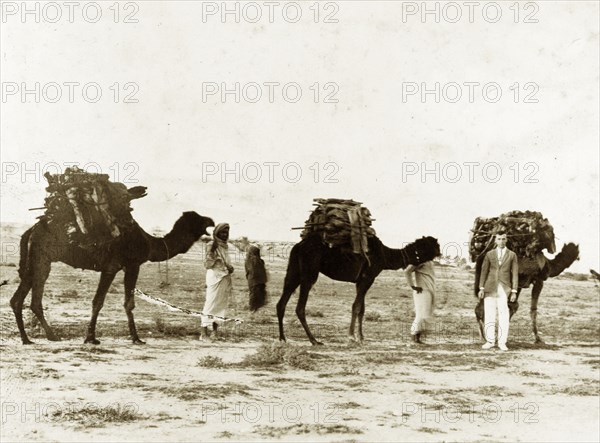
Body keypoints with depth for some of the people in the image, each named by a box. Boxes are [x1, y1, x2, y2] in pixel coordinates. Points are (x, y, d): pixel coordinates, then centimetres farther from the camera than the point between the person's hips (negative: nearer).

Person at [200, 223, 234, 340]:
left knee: (222, 304, 8)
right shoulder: (212, 246, -8)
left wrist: (230, 268, 7)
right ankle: (203, 332, -11)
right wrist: (211, 252, -25)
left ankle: (215, 331, 14)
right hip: (215, 277, -8)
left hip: (225, 279, 8)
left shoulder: (225, 246, 13)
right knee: (210, 304, -10)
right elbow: (207, 264, -14)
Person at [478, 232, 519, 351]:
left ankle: (502, 342, -3)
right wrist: (481, 288, 0)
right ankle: (490, 341, 7)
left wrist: (514, 291, -2)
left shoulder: (512, 255, 8)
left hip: (504, 289, -1)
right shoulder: (489, 254, 10)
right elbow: (484, 271, 8)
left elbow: (515, 274, 5)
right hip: (490, 288, 1)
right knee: (489, 314, 0)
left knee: (504, 315, -7)